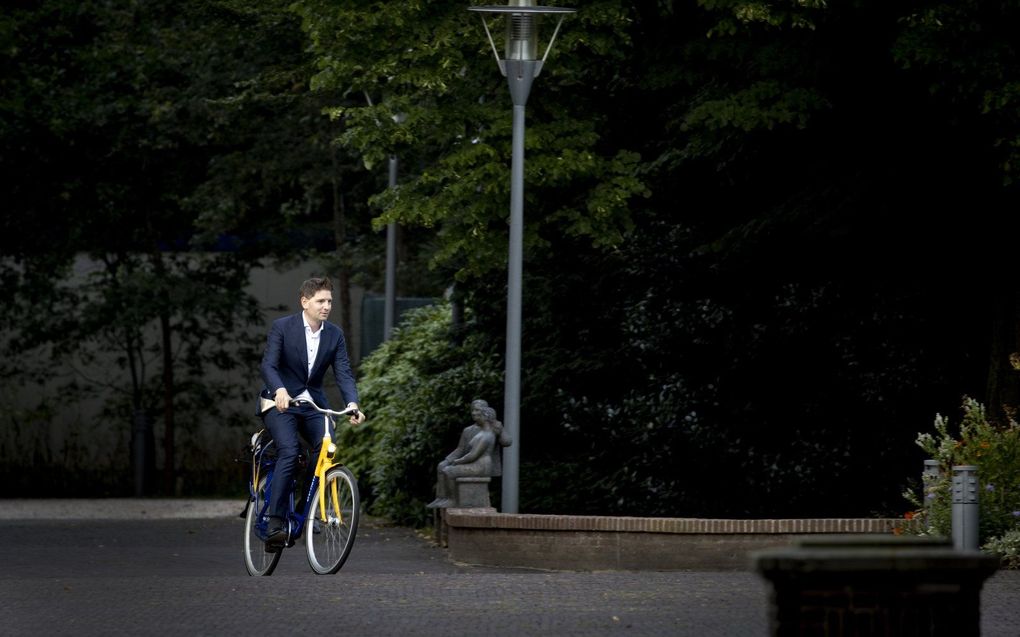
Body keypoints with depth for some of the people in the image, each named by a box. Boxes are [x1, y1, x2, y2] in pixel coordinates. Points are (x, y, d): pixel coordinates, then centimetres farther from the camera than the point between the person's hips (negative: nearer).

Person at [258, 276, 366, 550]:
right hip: (280, 402, -4)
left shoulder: (335, 335, 2)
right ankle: (275, 524, -27)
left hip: (313, 404, 4)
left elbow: (343, 373, -6)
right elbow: (268, 365, -19)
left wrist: (353, 403, -25)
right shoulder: (282, 327, -10)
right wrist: (280, 390, -39)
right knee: (289, 451, -27)